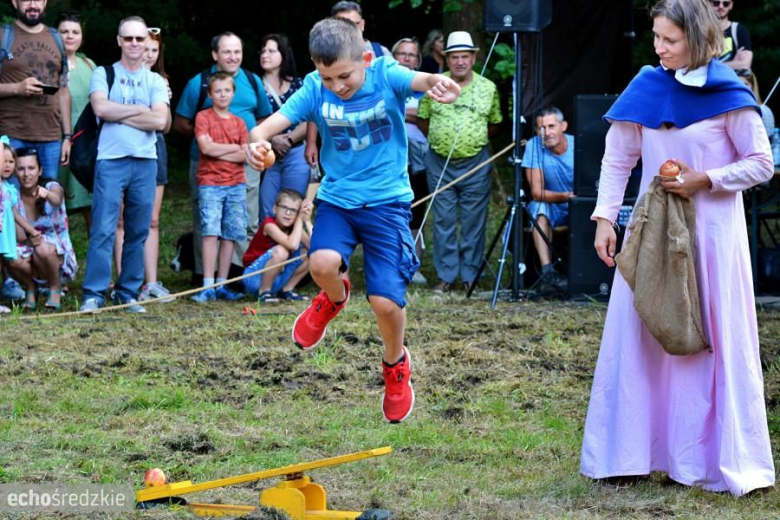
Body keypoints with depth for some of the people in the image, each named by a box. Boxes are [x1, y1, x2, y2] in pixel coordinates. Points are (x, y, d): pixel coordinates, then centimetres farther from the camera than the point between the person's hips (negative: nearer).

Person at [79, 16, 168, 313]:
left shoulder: (155, 81, 12)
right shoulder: (104, 74, 8)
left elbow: (159, 121, -3)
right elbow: (101, 108, -11)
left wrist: (119, 115, -6)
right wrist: (139, 110, -4)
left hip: (145, 161, 3)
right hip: (111, 159, -3)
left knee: (138, 231, 4)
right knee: (103, 229, -10)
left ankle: (128, 293, 11)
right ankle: (94, 294, -11)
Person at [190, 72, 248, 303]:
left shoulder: (238, 122, 14)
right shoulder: (203, 117, 4)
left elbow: (244, 156, 4)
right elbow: (205, 147, -9)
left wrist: (218, 151, -8)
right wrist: (234, 147, 0)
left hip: (236, 184, 4)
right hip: (210, 183, -4)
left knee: (230, 234, 1)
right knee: (210, 231, -13)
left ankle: (222, 285, 5)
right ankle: (208, 286, -15)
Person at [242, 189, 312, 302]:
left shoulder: (294, 227, 1)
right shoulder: (269, 224, -19)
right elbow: (292, 245, -35)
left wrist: (307, 221, -17)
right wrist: (299, 219, -26)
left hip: (276, 279, 7)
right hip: (254, 278, -7)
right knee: (280, 251, -33)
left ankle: (287, 290, 7)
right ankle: (264, 292, -15)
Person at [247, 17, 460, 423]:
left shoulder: (386, 76, -14)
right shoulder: (315, 90, -8)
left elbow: (420, 80, -35)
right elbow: (274, 122, -18)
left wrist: (438, 83, -61)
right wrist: (257, 141, -44)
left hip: (387, 200, -2)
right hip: (337, 198, 2)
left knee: (385, 299, -11)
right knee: (323, 262, -29)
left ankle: (396, 364, 22)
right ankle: (334, 298, 11)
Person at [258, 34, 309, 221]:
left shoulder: (298, 85, 7)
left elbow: (308, 122, 2)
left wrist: (288, 139, -10)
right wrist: (271, 140, -15)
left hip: (295, 156, 1)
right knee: (268, 214, -4)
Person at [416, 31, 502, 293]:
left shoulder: (488, 88, 4)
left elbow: (494, 125, 12)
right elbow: (422, 121, 10)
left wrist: (476, 141, 3)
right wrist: (439, 140, 4)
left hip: (475, 164, 0)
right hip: (439, 163, 0)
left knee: (473, 222, 2)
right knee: (443, 221, 3)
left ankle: (470, 276, 9)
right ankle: (446, 275, 10)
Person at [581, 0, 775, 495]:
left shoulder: (727, 95, -9)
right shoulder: (647, 88, 2)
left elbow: (761, 164, -5)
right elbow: (618, 158, 8)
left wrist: (705, 181, -15)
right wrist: (605, 218, 1)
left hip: (711, 231, -3)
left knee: (716, 340, 2)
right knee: (640, 336, 5)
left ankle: (723, 460, 10)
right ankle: (628, 453, 13)